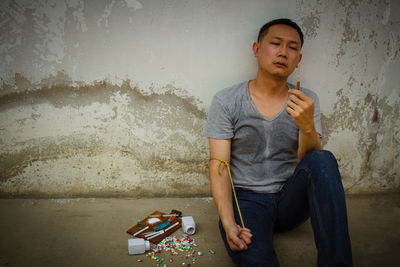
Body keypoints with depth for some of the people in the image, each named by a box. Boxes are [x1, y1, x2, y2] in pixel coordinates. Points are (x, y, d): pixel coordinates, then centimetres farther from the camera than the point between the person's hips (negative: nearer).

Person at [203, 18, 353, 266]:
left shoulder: (307, 100, 4)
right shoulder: (226, 101, -3)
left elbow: (311, 163, -7)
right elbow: (219, 167, -7)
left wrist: (307, 126, -29)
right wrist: (229, 224, -21)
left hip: (290, 199, 4)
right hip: (245, 200, -4)